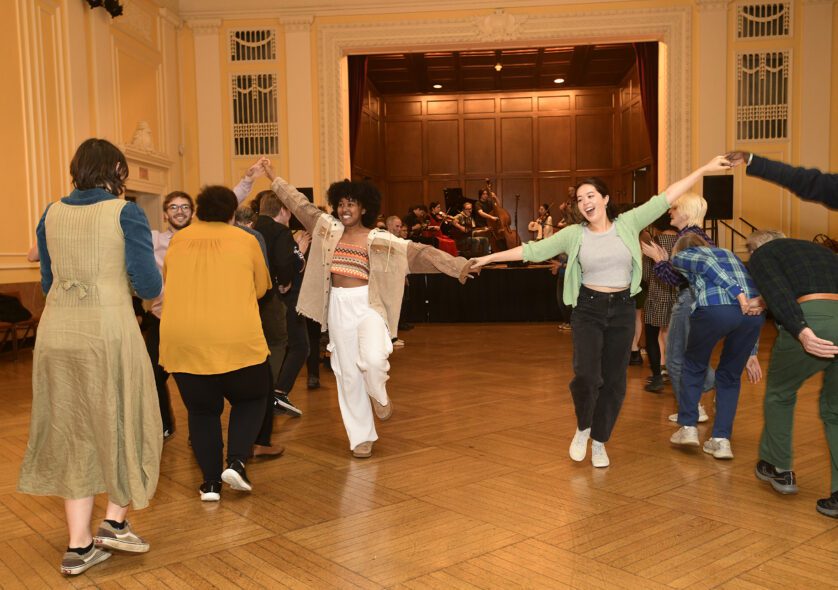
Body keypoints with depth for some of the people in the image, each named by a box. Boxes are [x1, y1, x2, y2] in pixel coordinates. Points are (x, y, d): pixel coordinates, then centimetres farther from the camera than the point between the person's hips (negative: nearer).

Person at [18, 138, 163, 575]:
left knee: (73, 432, 12)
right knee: (123, 423, 15)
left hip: (55, 333, 5)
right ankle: (115, 521, 13)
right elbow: (148, 284, -10)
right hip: (109, 331, -5)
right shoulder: (125, 213, -5)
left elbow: (48, 282, 15)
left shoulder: (51, 215, 10)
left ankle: (79, 546, 16)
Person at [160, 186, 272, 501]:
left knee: (202, 410, 17)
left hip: (182, 341, 2)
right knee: (250, 399, 19)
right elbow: (261, 288, 14)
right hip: (237, 338, -2)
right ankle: (236, 461, 2)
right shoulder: (245, 240, 6)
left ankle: (211, 482, 14)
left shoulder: (178, 240, 11)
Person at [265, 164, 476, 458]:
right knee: (348, 374, 7)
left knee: (373, 360, -28)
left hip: (367, 305, -4)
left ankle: (379, 395, 8)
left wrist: (457, 266, -17)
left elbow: (418, 251, -10)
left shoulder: (379, 239, -4)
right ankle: (361, 437, 20)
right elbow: (302, 205, 18)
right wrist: (275, 179, 24)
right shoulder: (330, 229, 8)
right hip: (338, 308, 4)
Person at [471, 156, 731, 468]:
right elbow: (533, 250, -3)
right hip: (588, 310, -1)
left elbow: (664, 198, -1)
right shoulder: (573, 234, -2)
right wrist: (490, 257, -6)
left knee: (613, 381, 7)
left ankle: (599, 442, 26)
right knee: (586, 376, -16)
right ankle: (583, 428, 14)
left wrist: (704, 169, -2)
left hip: (622, 309, 1)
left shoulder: (628, 223, -1)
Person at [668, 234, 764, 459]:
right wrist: (750, 353, 33)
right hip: (753, 310, 4)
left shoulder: (681, 255, 23)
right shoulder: (728, 253, 37)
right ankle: (721, 440, 19)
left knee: (694, 365, 23)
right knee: (730, 375, 23)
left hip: (714, 308, -4)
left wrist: (739, 296, -11)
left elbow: (707, 264, 0)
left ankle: (688, 428, 22)